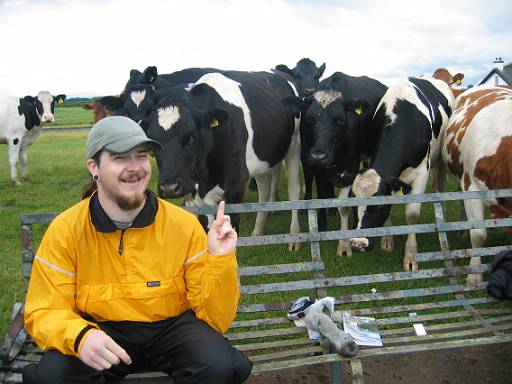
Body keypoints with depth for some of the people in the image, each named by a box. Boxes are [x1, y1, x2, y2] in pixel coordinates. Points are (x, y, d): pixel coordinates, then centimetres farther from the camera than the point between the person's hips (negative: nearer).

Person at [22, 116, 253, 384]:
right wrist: (80, 336, -32)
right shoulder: (65, 230, -11)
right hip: (100, 330, 0)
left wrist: (219, 260, -27)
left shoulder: (184, 225, -11)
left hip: (172, 325, 0)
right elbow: (45, 312, -9)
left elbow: (215, 319, -10)